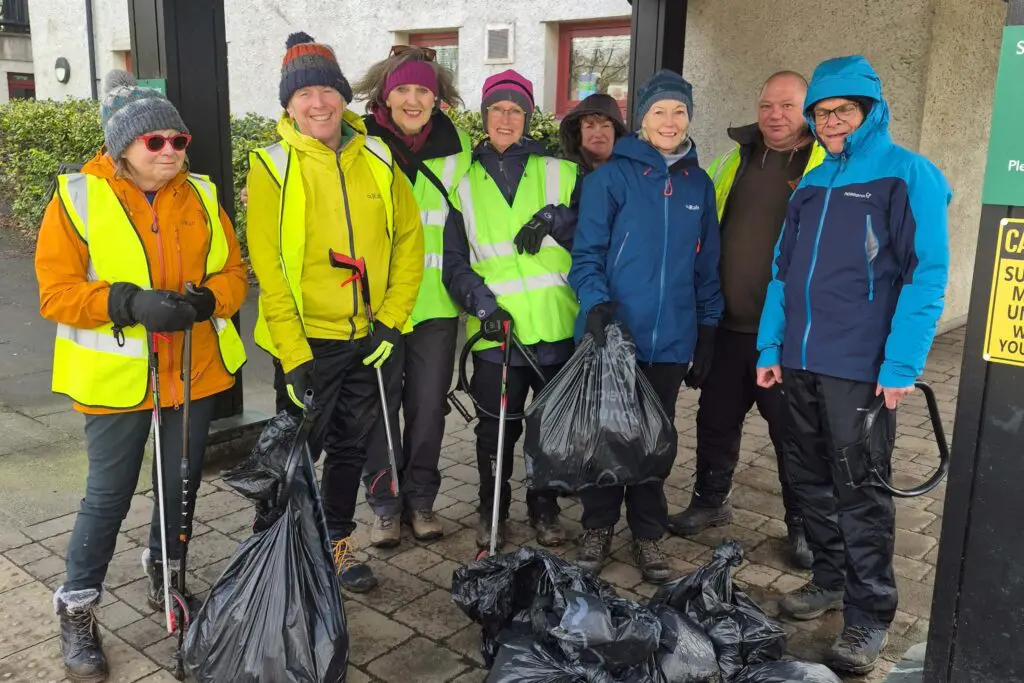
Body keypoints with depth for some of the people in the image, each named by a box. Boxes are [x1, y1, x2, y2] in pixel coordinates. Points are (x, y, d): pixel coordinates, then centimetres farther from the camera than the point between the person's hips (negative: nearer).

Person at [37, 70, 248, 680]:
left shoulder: (202, 195, 4)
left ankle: (166, 577, 41)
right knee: (109, 495, 4)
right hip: (117, 377, -4)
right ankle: (78, 610, 24)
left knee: (182, 483, 17)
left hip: (196, 371, 4)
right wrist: (131, 302, -25)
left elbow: (234, 275, 4)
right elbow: (56, 292, -11)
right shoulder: (78, 197, -7)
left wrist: (204, 300, -18)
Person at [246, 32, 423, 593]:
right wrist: (293, 354, -15)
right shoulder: (273, 167, -8)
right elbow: (269, 267, -11)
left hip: (369, 336, 4)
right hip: (306, 339, -3)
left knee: (352, 446, 16)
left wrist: (392, 320, -4)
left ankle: (337, 543, 34)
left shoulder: (376, 159, 2)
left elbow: (409, 240, 4)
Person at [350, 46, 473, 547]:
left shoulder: (457, 146, 5)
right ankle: (385, 502, 22)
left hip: (435, 299, 2)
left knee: (429, 405, 9)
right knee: (380, 403, 6)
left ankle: (420, 498, 26)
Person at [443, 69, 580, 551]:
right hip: (495, 330, 0)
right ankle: (491, 511, 28)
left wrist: (556, 220, -12)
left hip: (557, 327, 0)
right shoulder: (466, 184, 10)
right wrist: (480, 300, -12)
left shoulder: (560, 173, 7)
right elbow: (455, 263, 6)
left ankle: (545, 509, 31)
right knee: (495, 430, 7)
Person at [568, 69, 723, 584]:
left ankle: (647, 535, 27)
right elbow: (587, 254, -5)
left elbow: (706, 267, 12)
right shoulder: (611, 177, -3)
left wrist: (706, 334, 11)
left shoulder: (699, 185, 9)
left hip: (670, 340, 3)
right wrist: (596, 304, -21)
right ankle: (598, 529, 26)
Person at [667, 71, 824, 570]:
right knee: (716, 420, 16)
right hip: (727, 325, 5)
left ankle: (803, 525, 26)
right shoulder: (731, 161, 9)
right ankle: (710, 502, 35)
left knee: (794, 431, 8)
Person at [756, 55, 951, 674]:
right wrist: (770, 347, 8)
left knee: (861, 491, 1)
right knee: (812, 479, 15)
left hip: (861, 367, -6)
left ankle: (870, 615, 14)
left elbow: (925, 277, -11)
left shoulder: (909, 175, -5)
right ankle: (831, 578, 33)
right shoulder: (812, 184, 13)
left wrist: (901, 366, -17)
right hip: (801, 362, 6)